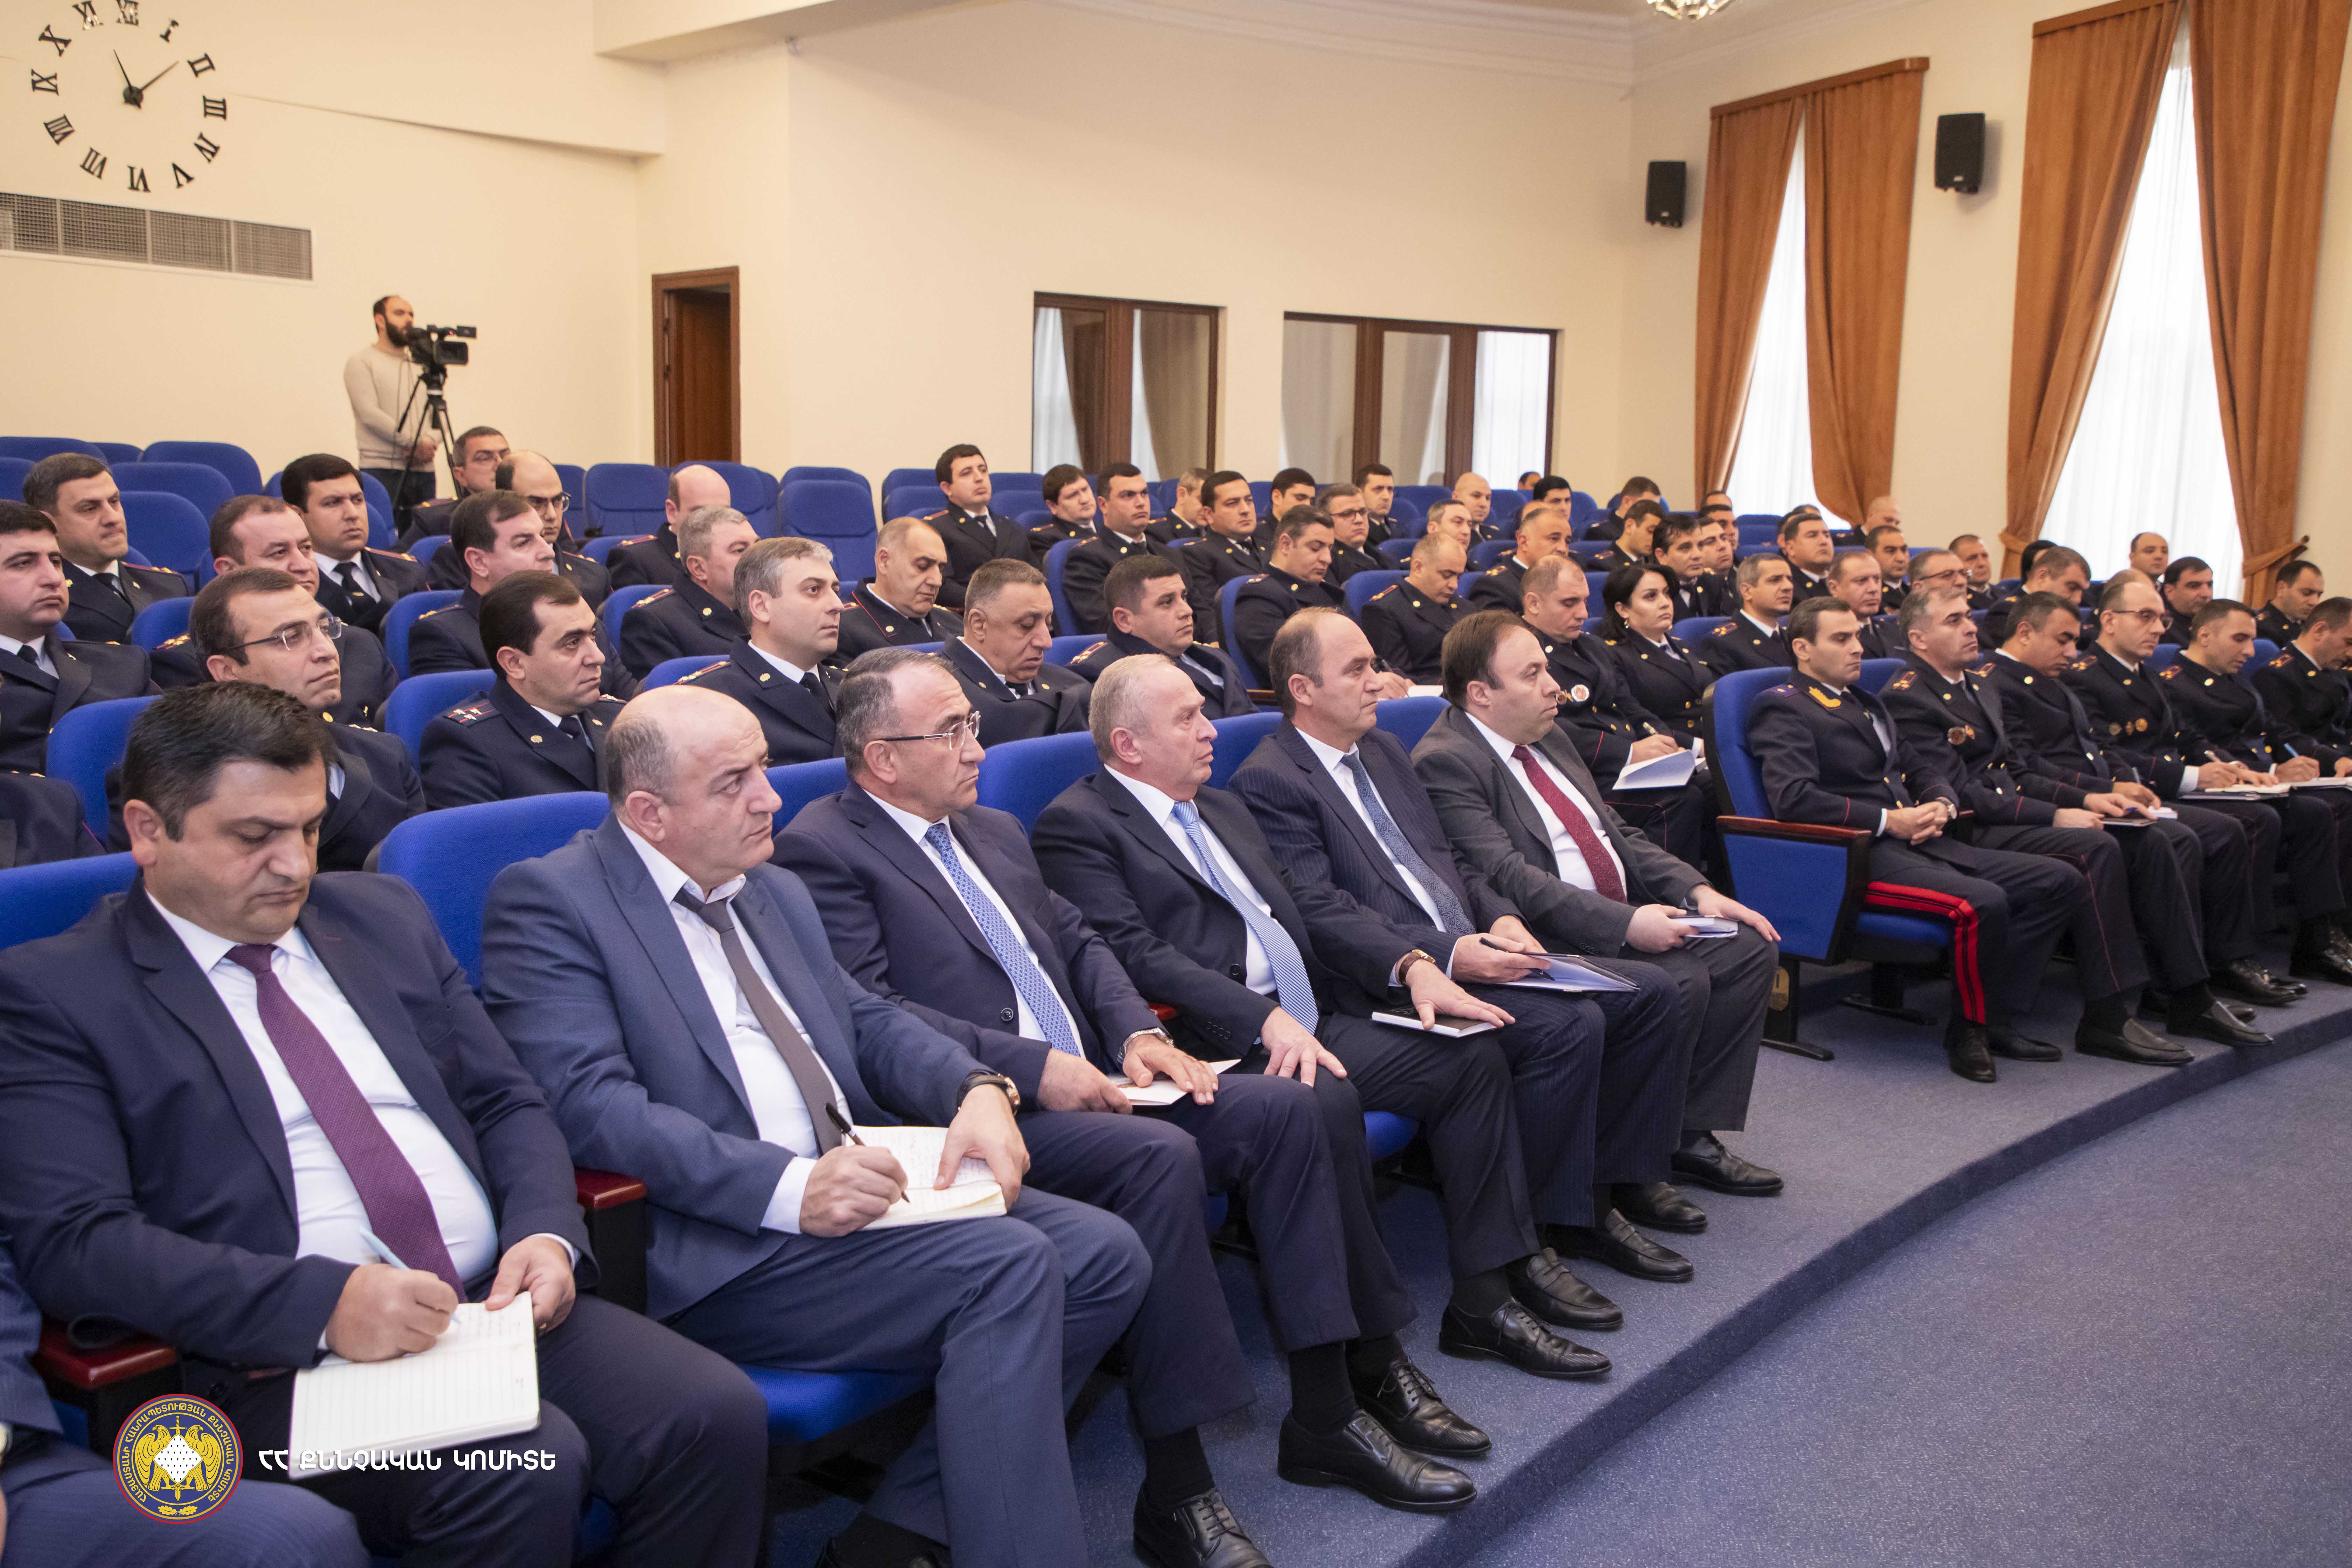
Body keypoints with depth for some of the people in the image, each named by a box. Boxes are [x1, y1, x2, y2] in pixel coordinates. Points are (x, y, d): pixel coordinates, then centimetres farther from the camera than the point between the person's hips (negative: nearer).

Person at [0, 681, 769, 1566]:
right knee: (526, 1469, -32)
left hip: (501, 1300, 5)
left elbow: (508, 1104, 19)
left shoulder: (382, 914, 17)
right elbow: (71, 1242, -9)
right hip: (289, 1359, -5)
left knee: (719, 1415, -20)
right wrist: (322, 1304, -21)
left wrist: (547, 1234, -3)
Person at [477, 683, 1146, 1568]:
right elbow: (586, 1104, -16)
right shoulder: (545, 900, -4)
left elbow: (868, 1022, 21)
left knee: (1105, 1255, -9)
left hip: (857, 1189, 8)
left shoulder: (776, 892, 21)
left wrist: (978, 1090, -2)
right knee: (1010, 1269, -25)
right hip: (716, 1247, -8)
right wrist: (789, 1187, -27)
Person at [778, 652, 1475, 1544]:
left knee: (1282, 1109, -7)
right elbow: (870, 1014, -16)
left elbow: (1079, 942, 24)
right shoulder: (822, 851, -6)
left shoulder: (995, 831, 22)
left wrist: (1138, 1034, 4)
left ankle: (1328, 1406, -1)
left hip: (1083, 1084, 9)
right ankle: (1177, 1488, -23)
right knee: (1160, 1155, -31)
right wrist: (1032, 1067, -21)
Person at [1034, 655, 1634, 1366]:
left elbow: (1312, 906, 20)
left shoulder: (1224, 810, 25)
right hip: (1218, 1044, -9)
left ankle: (1485, 1301, 0)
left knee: (1475, 1056, -4)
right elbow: (1138, 956, -15)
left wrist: (1411, 963, 2)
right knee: (1324, 1107, -35)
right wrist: (1265, 1020, -27)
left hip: (1310, 1021, 9)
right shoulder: (1075, 827, -2)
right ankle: (1347, 1372, -26)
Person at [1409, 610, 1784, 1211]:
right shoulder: (1444, 762, -15)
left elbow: (1617, 833, 18)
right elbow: (1510, 879, -24)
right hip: (1552, 943, -10)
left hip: (1625, 918, 10)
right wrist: (1625, 923, -29)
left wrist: (1698, 890, 3)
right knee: (1681, 981, -27)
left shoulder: (1547, 735, 15)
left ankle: (1693, 1134, 8)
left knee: (1751, 948, 1)